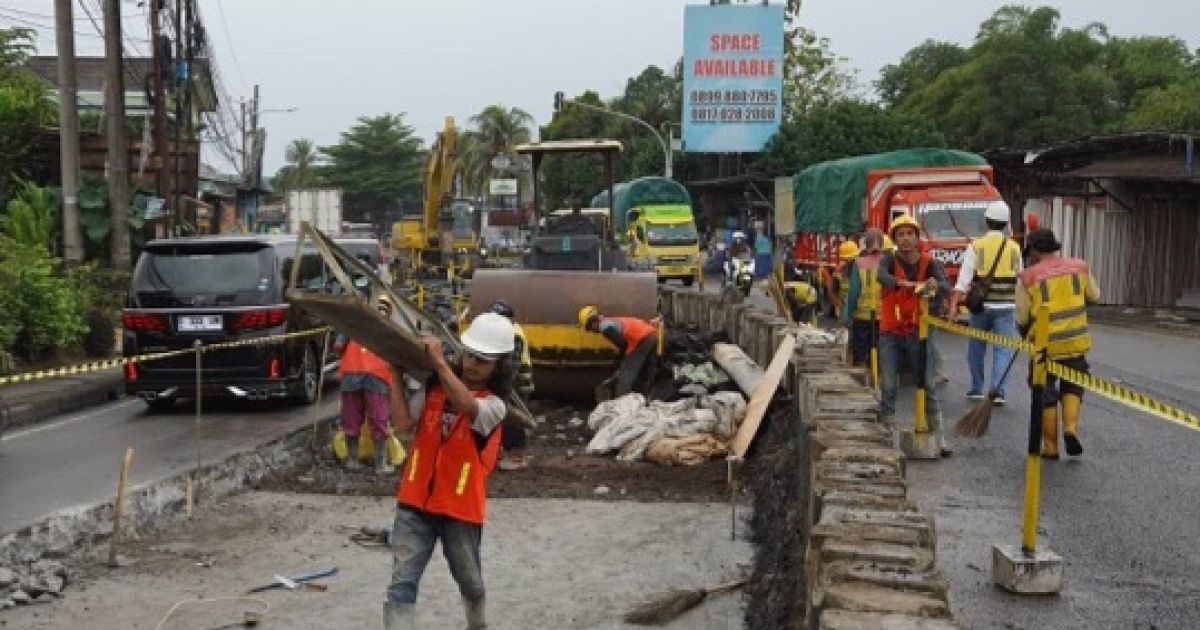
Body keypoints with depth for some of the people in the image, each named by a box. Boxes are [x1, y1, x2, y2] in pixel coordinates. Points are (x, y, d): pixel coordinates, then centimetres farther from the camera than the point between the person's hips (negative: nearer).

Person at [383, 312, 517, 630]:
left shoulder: (494, 405, -10)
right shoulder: (434, 386, 0)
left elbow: (467, 406, -34)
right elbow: (403, 423, -9)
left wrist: (439, 362, -36)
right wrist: (397, 374, -12)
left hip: (460, 507, -1)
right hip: (415, 501, 1)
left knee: (469, 580, 21)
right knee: (402, 583, -6)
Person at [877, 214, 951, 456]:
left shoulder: (928, 263, -5)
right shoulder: (889, 260, -8)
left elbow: (946, 286, -22)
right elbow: (881, 276, -32)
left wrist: (935, 286, -46)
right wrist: (908, 284, -49)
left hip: (918, 331, 1)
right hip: (890, 333, -1)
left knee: (927, 385, 5)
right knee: (888, 386, 2)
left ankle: (937, 435, 12)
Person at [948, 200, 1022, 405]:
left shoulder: (976, 246, -4)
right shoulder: (1014, 248, 4)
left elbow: (963, 278, -11)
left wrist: (954, 304, -14)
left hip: (981, 305, 0)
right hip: (1006, 307, 0)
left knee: (976, 348, 14)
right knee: (1003, 349, 2)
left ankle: (977, 388, 22)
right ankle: (997, 390, -10)